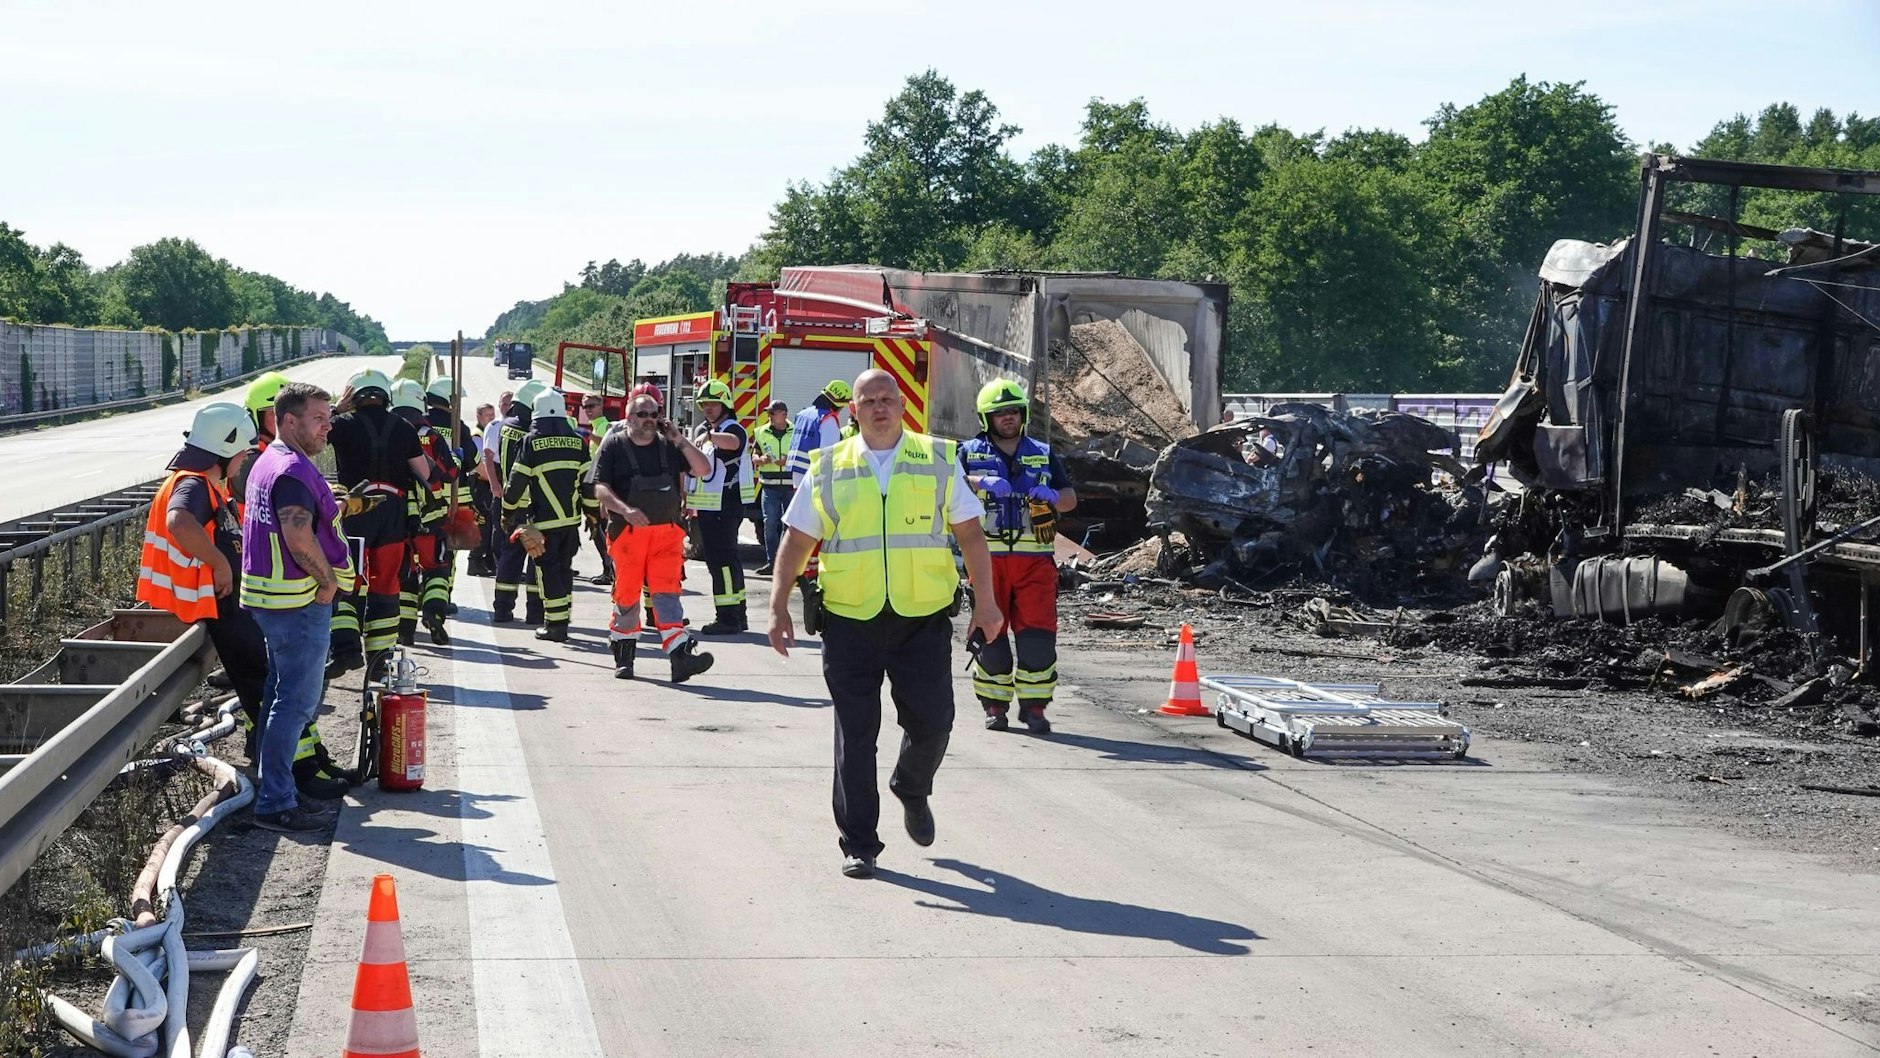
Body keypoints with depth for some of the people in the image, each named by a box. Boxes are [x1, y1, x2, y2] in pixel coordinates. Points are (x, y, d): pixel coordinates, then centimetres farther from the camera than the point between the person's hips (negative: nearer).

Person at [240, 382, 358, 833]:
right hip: (300, 599, -11)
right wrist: (329, 581, -15)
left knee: (280, 692, 19)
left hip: (272, 597, 11)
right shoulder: (293, 470, -19)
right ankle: (276, 803, -7)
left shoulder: (268, 463, 15)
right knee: (297, 700, -8)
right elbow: (300, 540, -28)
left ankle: (269, 783, 28)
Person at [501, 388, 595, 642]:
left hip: (544, 520, -4)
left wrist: (507, 513, 8)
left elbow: (517, 482, -4)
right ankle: (561, 618, 20)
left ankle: (556, 624, -4)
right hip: (571, 519, 4)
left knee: (548, 571, 0)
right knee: (564, 568, 16)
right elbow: (589, 481, 7)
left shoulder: (531, 442, -6)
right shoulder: (577, 442, 6)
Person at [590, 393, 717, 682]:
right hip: (627, 531, -1)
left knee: (667, 592, -9)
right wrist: (625, 509, -23)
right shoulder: (614, 446, 1)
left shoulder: (668, 446, 10)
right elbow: (600, 488, -7)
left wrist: (679, 439, -4)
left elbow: (703, 469, 4)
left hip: (667, 531, 1)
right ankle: (623, 656, 22)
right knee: (626, 594, 6)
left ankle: (681, 656, -20)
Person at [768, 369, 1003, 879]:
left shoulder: (939, 461, 7)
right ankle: (858, 844, 11)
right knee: (855, 734, 1)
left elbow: (970, 534, 7)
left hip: (923, 617, 0)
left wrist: (985, 602, 0)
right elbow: (797, 541, 10)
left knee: (932, 722, 0)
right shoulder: (828, 469, 7)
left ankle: (912, 791, 33)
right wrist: (779, 606, 3)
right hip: (850, 620, 0)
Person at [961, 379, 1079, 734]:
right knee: (990, 631, 1)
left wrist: (1052, 497, -10)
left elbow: (1070, 498, 13)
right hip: (988, 556, -1)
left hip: (1035, 558, 1)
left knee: (1038, 632, -6)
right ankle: (994, 705, 10)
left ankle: (1034, 705, 0)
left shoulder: (1043, 454, 17)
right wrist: (981, 483, -27)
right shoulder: (971, 453, 10)